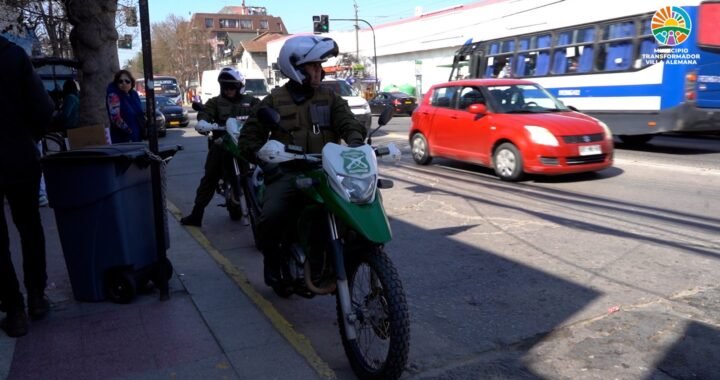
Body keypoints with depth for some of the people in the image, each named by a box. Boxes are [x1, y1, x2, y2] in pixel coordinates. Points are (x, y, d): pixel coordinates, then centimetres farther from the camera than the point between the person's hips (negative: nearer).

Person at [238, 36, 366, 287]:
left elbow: (348, 122, 1)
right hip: (286, 172, -1)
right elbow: (249, 137, 9)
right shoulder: (274, 101, 11)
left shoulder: (329, 98, 16)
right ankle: (272, 262, 5)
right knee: (271, 217, -26)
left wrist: (355, 141, -22)